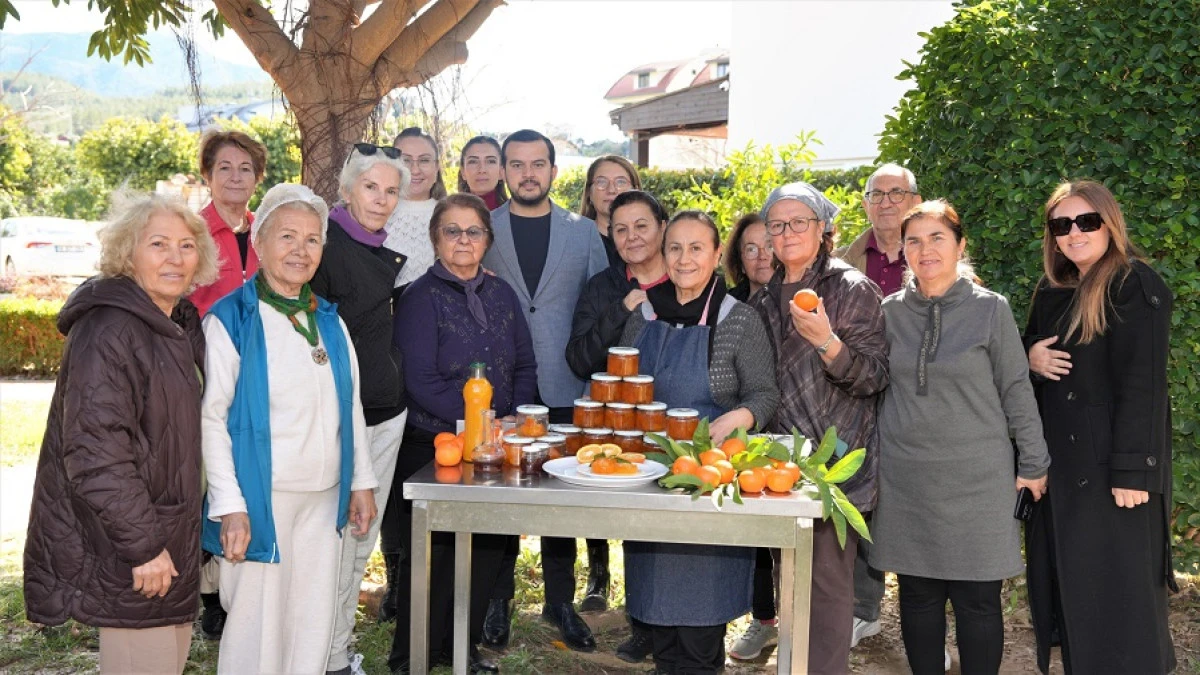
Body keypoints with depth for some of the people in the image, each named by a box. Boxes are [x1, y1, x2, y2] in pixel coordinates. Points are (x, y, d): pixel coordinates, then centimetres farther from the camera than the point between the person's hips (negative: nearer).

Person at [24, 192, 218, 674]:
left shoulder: (181, 323, 9)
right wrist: (142, 545, -23)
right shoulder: (108, 329, -19)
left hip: (167, 534, 9)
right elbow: (95, 454, -24)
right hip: (122, 545, -9)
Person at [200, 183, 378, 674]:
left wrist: (362, 481, 11)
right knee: (259, 630, 3)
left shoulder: (328, 320, 11)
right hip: (261, 498, -6)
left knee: (314, 628, 13)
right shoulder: (230, 319, -8)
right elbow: (211, 417, -11)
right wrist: (229, 505, -15)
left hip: (324, 499, 6)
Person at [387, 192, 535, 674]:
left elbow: (525, 365, 10)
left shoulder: (501, 294, 10)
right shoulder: (421, 297, -6)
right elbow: (421, 380, -14)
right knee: (433, 554, 3)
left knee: (487, 549, 10)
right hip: (433, 449, -5)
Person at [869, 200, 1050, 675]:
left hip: (977, 478, -2)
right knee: (918, 595, 9)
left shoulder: (990, 309, -2)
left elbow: (1016, 390, 1)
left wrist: (1033, 463, 1)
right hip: (907, 479, 3)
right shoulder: (891, 312, 5)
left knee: (977, 600, 3)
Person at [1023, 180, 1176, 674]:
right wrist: (1029, 359, -3)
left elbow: (1143, 384, -16)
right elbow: (1032, 352, 22)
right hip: (1060, 462, 7)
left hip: (1112, 466, -7)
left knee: (1117, 591, -1)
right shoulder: (1051, 293, 12)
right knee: (1064, 580, 12)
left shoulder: (1135, 286, -11)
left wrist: (1132, 471, -21)